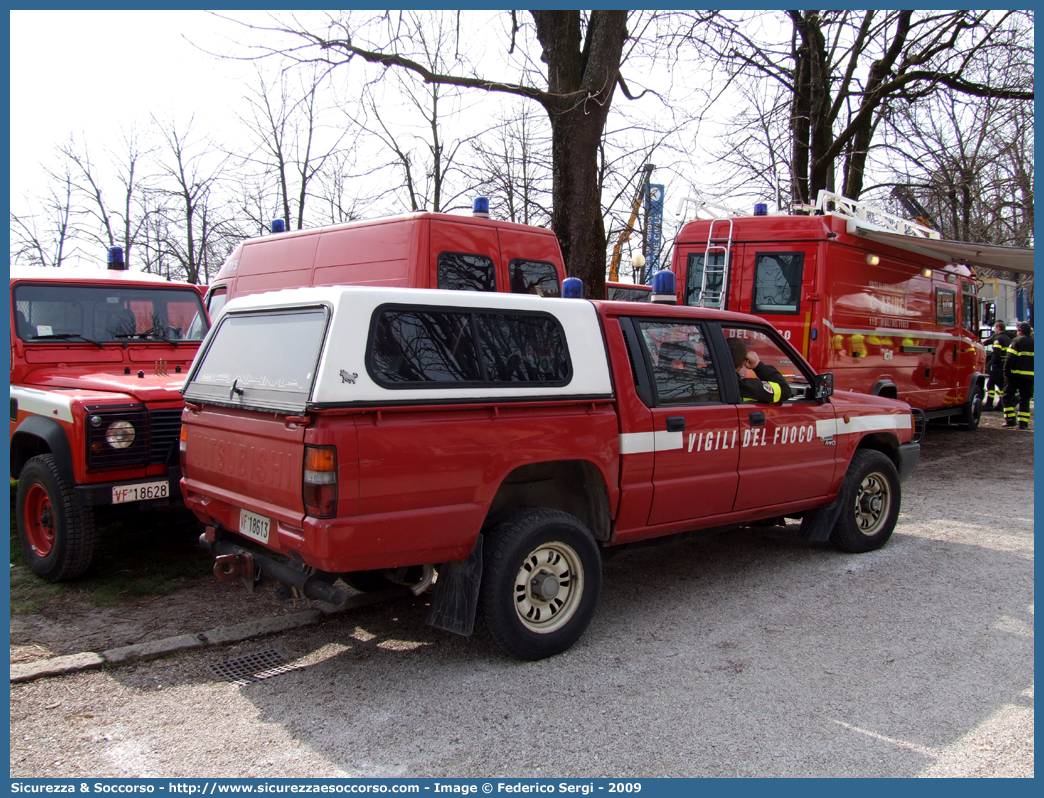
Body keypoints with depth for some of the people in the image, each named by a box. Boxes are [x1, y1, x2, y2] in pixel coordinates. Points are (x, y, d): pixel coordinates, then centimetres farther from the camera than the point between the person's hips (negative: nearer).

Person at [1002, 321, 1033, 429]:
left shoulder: (1017, 341, -6)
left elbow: (1010, 359, -13)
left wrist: (1006, 373, -7)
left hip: (1016, 375, -5)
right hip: (1030, 376, 5)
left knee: (1008, 396, 5)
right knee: (1025, 399, 9)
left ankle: (1010, 419, -4)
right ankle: (1023, 423, 4)